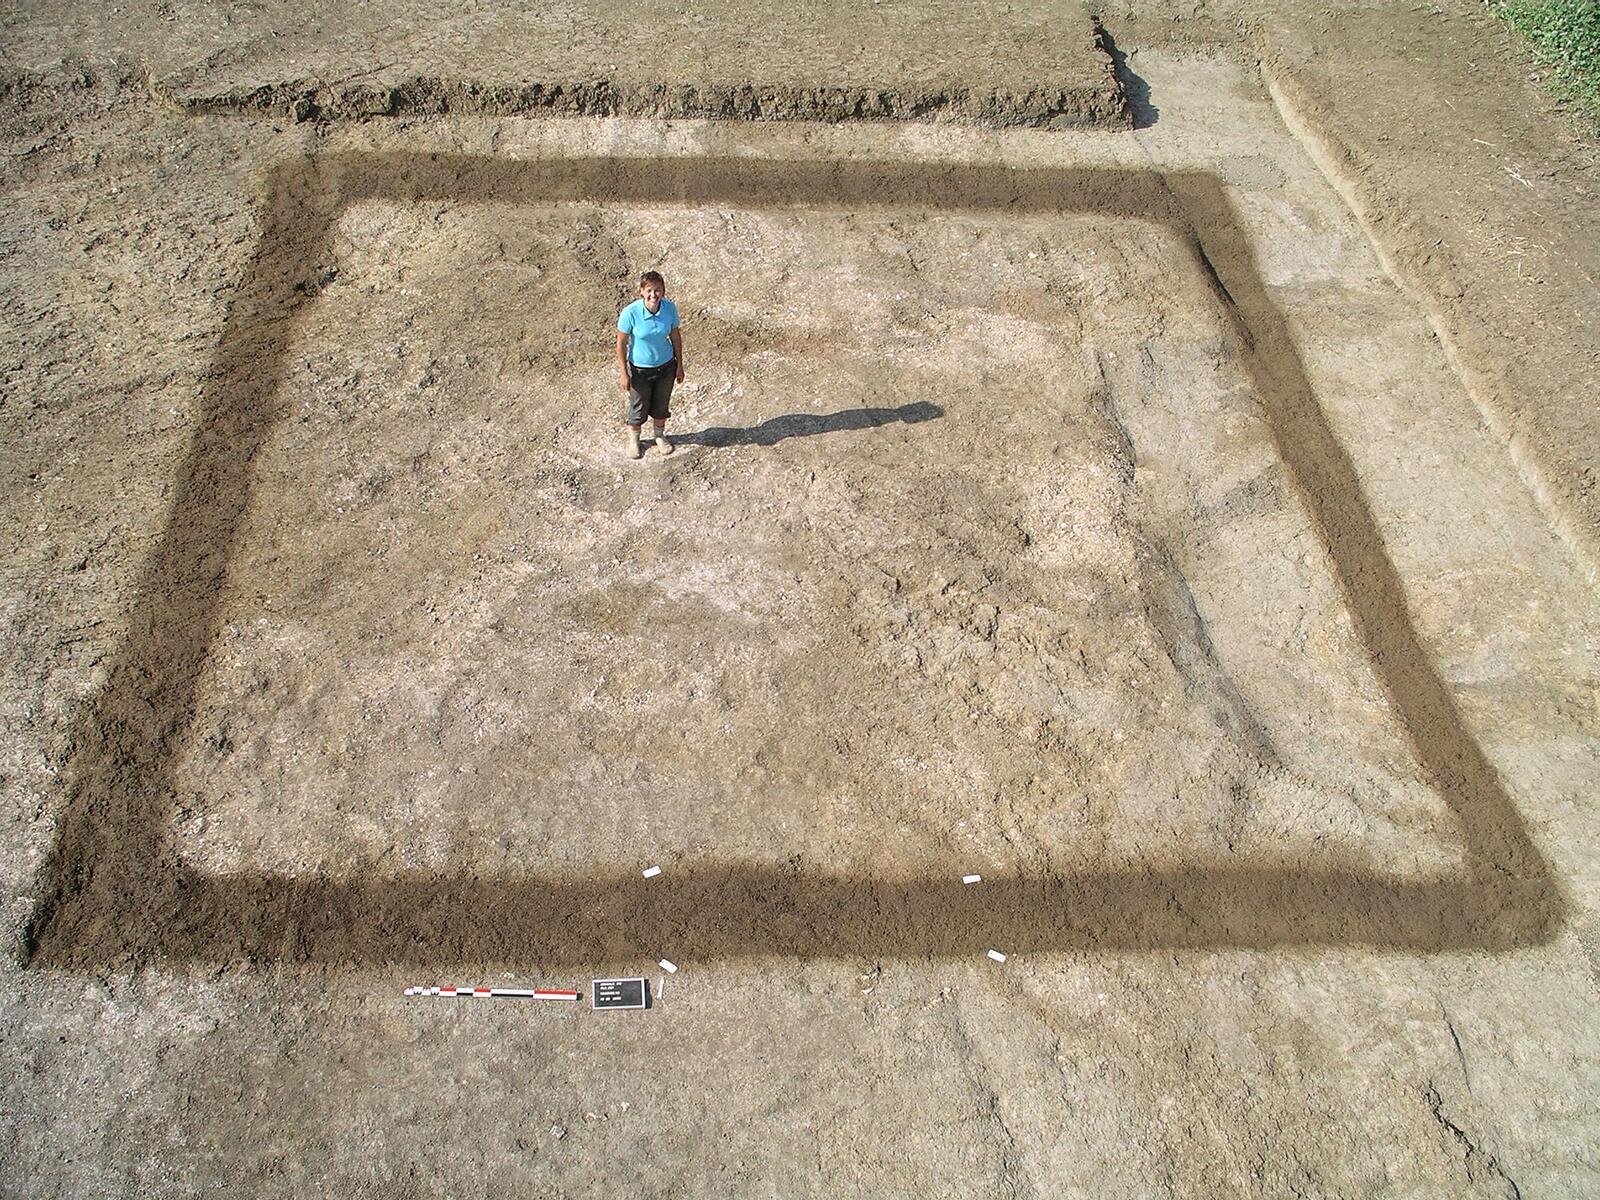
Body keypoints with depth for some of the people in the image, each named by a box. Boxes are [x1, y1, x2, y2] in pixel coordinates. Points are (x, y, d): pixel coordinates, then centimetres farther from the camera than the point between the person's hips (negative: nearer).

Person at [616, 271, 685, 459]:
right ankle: (633, 440, 46)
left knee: (662, 405, 23)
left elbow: (675, 336, -3)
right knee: (639, 408, 18)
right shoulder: (630, 313, -28)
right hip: (640, 369, -2)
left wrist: (679, 365, 4)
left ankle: (660, 435, 52)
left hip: (666, 366, 3)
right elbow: (621, 343, -16)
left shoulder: (670, 308, -18)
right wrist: (624, 373, -12)